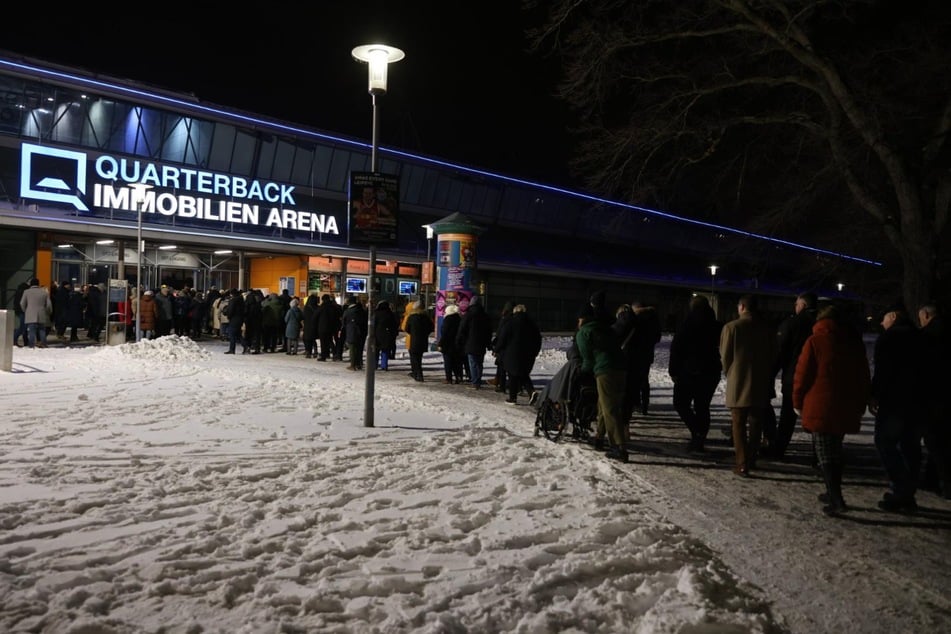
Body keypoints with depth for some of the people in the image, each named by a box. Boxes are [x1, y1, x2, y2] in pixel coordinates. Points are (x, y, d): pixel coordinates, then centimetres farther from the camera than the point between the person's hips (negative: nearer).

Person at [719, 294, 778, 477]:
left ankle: (742, 464, -1)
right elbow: (773, 357, 8)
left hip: (738, 384, -4)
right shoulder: (768, 329, 2)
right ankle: (751, 459, 23)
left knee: (739, 424, 2)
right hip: (761, 385, 4)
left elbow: (725, 357, -5)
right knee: (755, 423, 15)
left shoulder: (732, 327, -9)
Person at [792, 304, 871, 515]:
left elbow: (802, 374, -8)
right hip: (847, 409, 6)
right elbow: (864, 377, 14)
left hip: (820, 407, -5)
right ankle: (833, 493, 24)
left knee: (824, 454, -1)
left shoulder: (815, 340, -6)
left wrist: (798, 402, 4)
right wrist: (860, 405, 20)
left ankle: (836, 499, -9)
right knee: (835, 451, 18)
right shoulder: (855, 341, 9)